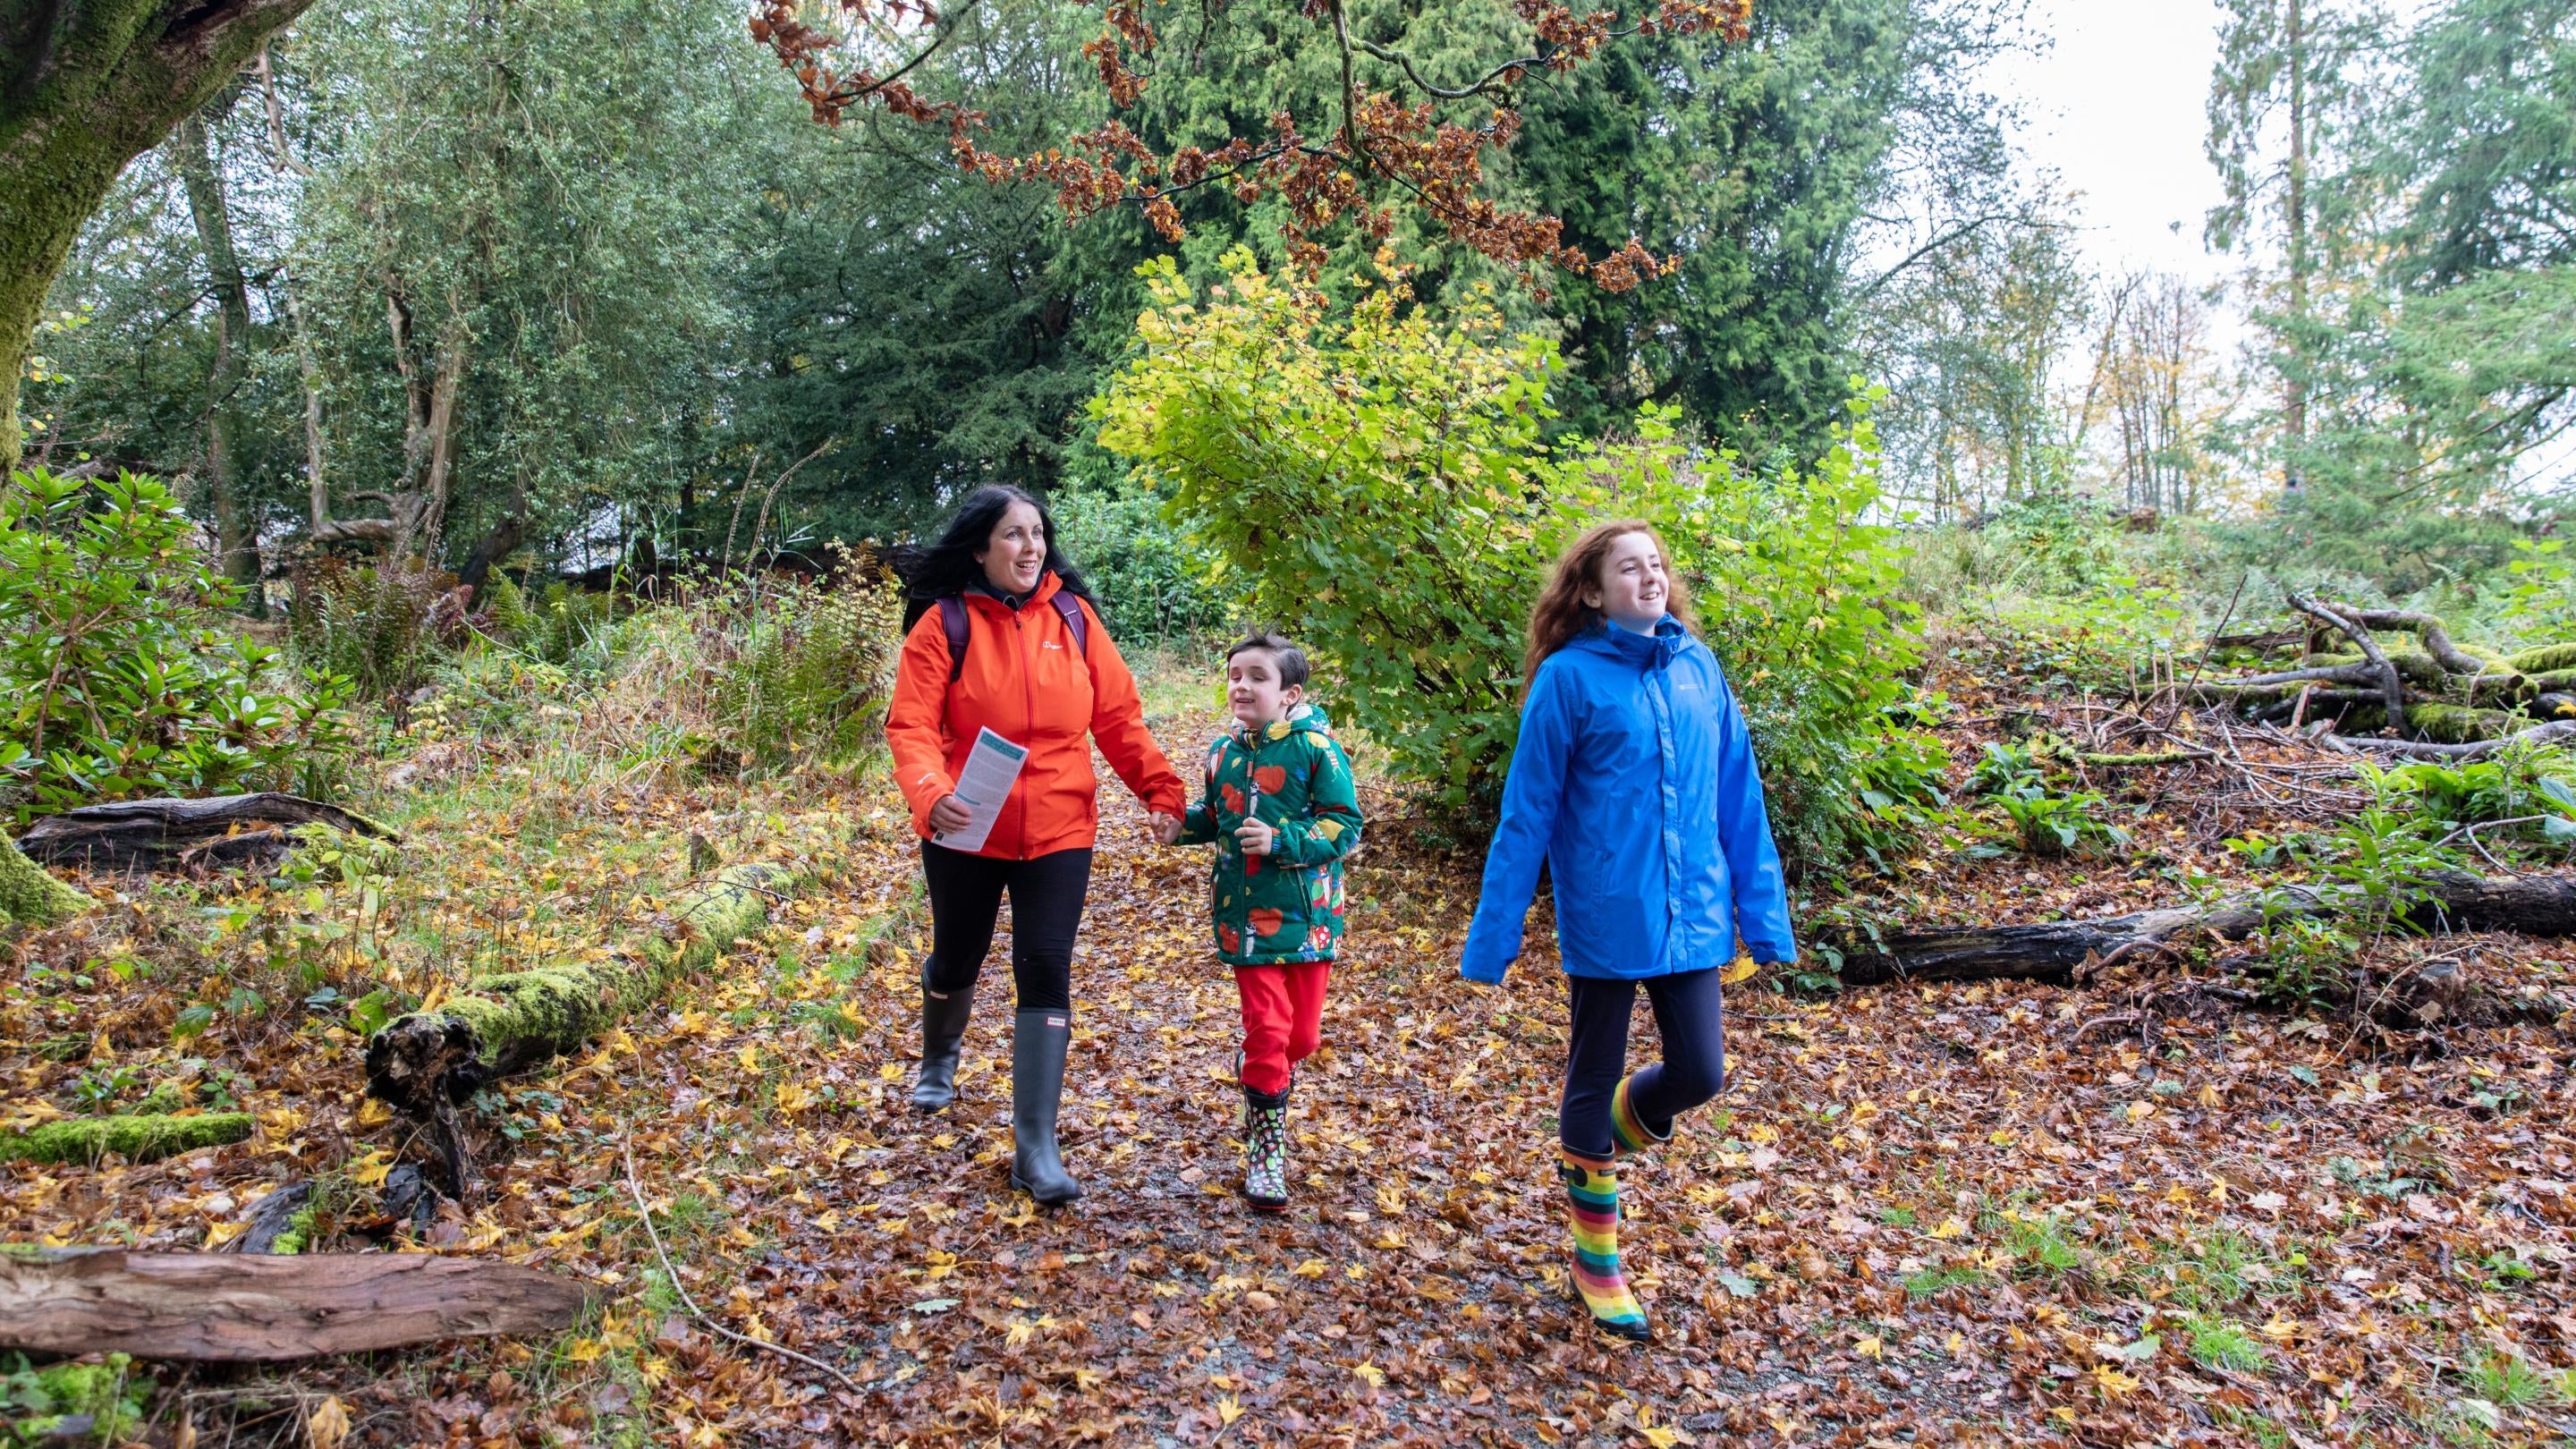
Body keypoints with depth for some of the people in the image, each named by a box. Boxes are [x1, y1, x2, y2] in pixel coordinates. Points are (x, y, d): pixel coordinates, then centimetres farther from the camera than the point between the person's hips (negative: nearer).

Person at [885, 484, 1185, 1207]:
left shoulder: (1072, 615, -1)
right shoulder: (944, 624, -7)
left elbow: (1117, 717, 1)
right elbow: (911, 727, -14)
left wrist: (1162, 789, -9)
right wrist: (931, 793, -33)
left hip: (1058, 831, 1)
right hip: (966, 830, 0)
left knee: (1045, 972, -7)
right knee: (957, 958, 19)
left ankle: (1036, 1147, 1)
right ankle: (939, 1058, 53)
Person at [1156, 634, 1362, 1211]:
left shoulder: (1316, 748, -12)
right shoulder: (1224, 752, 3)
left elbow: (1344, 824, -12)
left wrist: (1280, 841, -22)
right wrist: (1184, 824, 0)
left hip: (1306, 914, -2)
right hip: (1247, 917, 2)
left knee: (1302, 1033, 10)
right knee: (1266, 1027, -2)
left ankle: (1258, 1074, 44)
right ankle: (1266, 1147, 10)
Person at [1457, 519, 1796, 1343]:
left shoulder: (1699, 670, 4)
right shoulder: (1569, 676, -10)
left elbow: (1739, 801, 8)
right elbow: (1526, 814, -8)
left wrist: (1763, 915, 7)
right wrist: (1492, 936, -7)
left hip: (1691, 915, 4)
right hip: (1604, 919, -4)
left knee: (1699, 1074, 4)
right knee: (1594, 1079, 10)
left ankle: (1594, 1143, 37)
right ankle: (1595, 1264, 30)